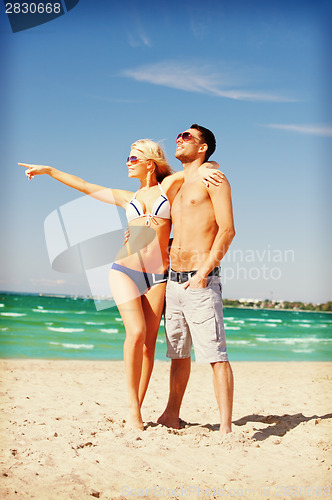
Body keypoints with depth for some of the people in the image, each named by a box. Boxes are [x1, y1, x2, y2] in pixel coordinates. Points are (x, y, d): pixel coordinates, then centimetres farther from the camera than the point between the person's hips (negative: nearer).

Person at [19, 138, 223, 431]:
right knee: (136, 333, -17)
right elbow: (85, 186, 23)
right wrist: (48, 170, 26)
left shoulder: (169, 186, 12)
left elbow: (202, 166, 7)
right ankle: (133, 409, -9)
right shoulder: (130, 198, 19)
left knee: (148, 342, -3)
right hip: (125, 270, 1)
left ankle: (137, 409, 4)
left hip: (157, 276, -1)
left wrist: (203, 170, -17)